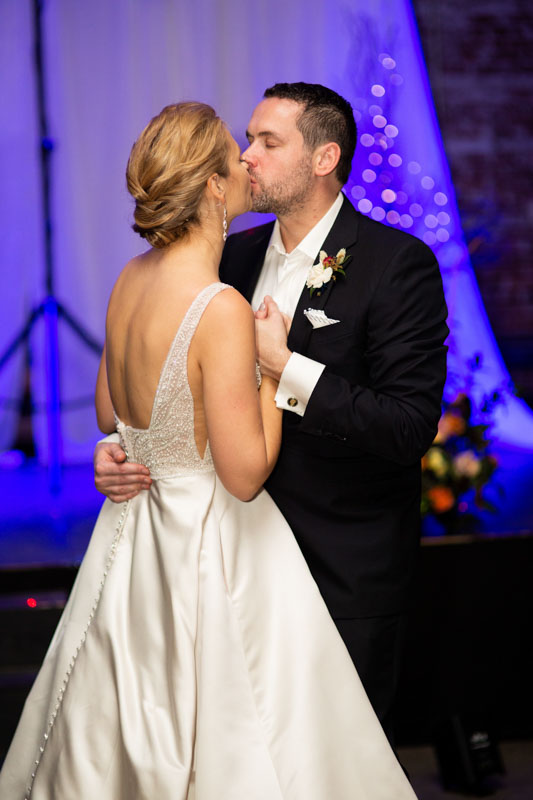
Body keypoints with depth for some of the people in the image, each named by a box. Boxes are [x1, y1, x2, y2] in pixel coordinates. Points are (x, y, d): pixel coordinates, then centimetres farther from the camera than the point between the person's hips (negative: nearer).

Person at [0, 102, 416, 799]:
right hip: (210, 551, -8)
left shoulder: (131, 279, -1)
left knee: (128, 740, 21)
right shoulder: (223, 309, -25)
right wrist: (270, 367, -11)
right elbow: (246, 473, -22)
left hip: (133, 537, 8)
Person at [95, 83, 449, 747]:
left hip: (348, 567, -5)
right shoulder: (237, 255, 5)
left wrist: (285, 368, -25)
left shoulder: (398, 263, -15)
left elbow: (411, 426, -22)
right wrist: (119, 444, -8)